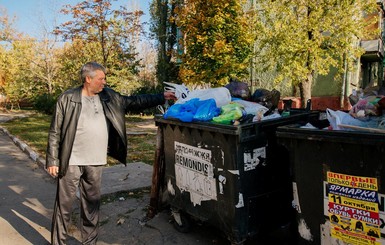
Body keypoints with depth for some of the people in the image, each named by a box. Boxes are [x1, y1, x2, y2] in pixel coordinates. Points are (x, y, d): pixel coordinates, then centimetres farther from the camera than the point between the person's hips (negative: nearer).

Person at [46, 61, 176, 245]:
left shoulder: (109, 97, 5)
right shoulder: (67, 99, -7)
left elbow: (133, 102, 11)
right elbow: (55, 132, -5)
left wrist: (161, 98, 6)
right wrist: (52, 160, -7)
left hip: (95, 162, 4)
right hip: (71, 162, -4)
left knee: (92, 205, 15)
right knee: (64, 204, 6)